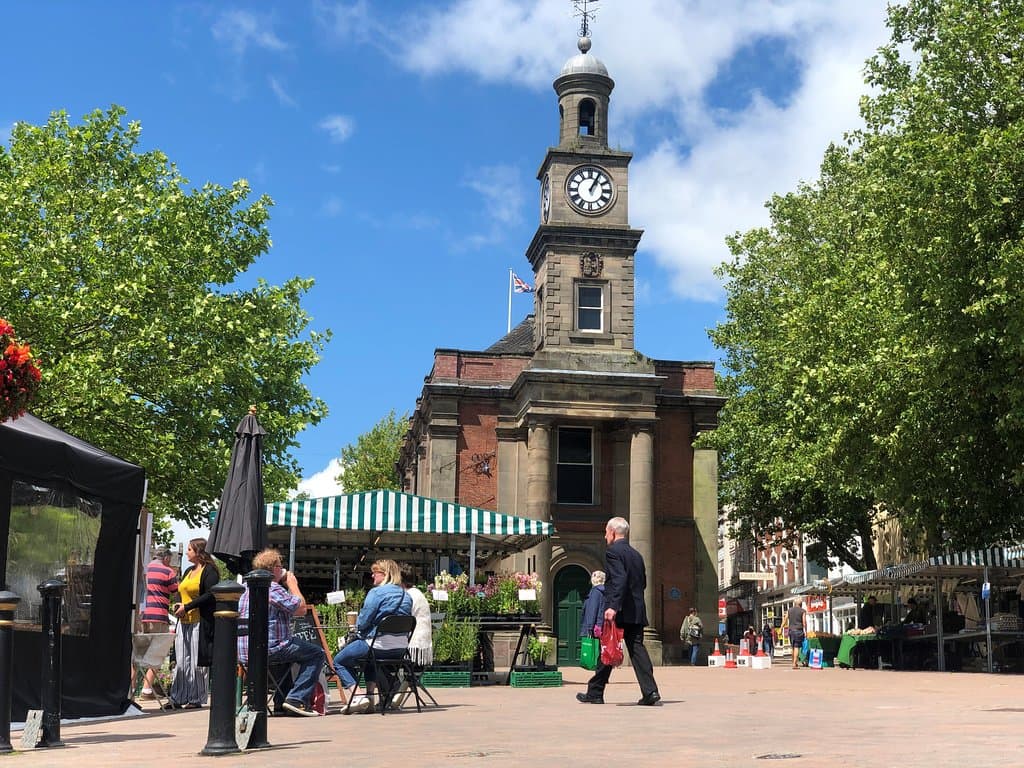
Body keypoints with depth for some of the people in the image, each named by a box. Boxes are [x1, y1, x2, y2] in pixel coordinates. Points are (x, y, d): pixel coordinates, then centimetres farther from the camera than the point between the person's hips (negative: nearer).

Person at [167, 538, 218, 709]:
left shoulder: (209, 571, -7)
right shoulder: (188, 571, 19)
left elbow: (210, 595, -17)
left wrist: (187, 607, -16)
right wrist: (178, 605, 5)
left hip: (200, 623, -8)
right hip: (184, 622, 8)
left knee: (197, 662, -3)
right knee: (180, 661, 6)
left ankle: (197, 699, 5)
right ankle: (177, 698, 10)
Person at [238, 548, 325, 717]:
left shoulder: (248, 588, 19)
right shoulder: (273, 588, -12)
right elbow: (301, 608, -12)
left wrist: (288, 586, 22)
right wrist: (293, 585, 0)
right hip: (266, 649, -10)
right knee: (317, 654, -2)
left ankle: (281, 701, 32)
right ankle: (296, 699, -11)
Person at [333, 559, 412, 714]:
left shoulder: (376, 592, -12)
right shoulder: (406, 596, 11)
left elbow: (362, 622, -15)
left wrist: (358, 628, 9)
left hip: (378, 646, -8)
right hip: (400, 650, 8)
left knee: (339, 661, 12)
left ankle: (355, 698, -3)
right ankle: (370, 696, 25)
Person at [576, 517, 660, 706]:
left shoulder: (612, 552, -8)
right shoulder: (636, 555, 17)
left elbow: (619, 579, -21)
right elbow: (643, 582, 19)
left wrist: (613, 606, -26)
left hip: (618, 612, -7)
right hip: (636, 611, 7)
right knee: (637, 649, 2)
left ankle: (595, 693, 11)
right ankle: (650, 692, -10)